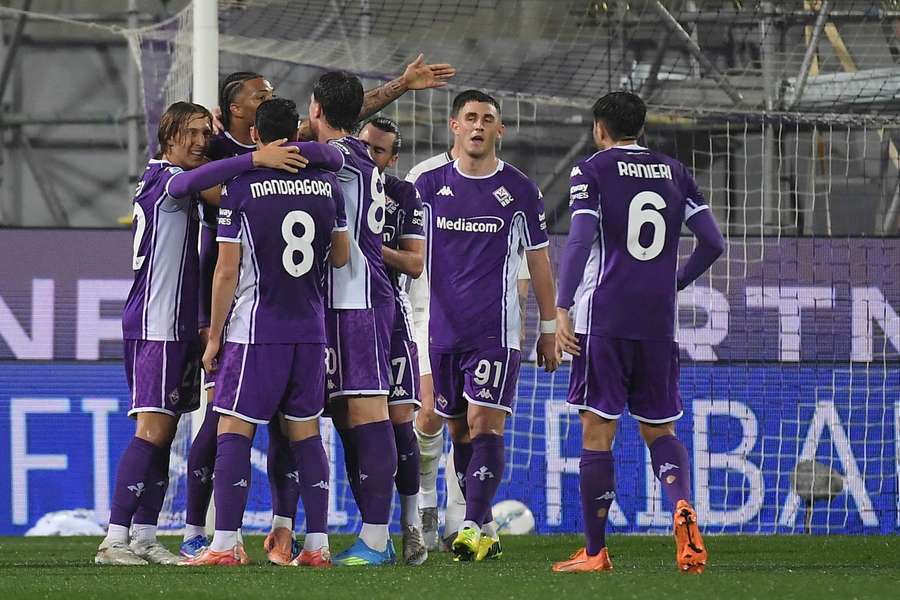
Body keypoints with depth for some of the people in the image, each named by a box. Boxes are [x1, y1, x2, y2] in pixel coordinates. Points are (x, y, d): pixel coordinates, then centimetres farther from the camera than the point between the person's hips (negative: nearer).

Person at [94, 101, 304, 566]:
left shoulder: (172, 183, 18)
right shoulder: (162, 180, -11)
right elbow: (193, 181, -33)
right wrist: (255, 159, -43)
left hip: (179, 326, 10)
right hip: (154, 324, -10)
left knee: (163, 434, 8)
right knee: (152, 431, -13)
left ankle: (144, 538, 9)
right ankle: (115, 539, -15)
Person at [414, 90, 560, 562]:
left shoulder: (520, 190, 3)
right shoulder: (429, 185, 7)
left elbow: (538, 262, 8)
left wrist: (549, 329, 8)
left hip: (495, 330, -3)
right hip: (443, 328, 3)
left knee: (485, 426, -13)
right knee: (459, 431, 7)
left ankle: (471, 528, -17)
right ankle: (485, 531, 15)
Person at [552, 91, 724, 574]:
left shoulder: (592, 171, 0)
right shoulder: (674, 172, 13)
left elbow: (580, 240, -14)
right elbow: (713, 243, 8)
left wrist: (562, 308, -14)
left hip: (604, 320, -4)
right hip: (658, 322, 4)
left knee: (597, 432, 1)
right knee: (658, 431, 13)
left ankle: (595, 552, 2)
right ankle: (683, 506, -17)